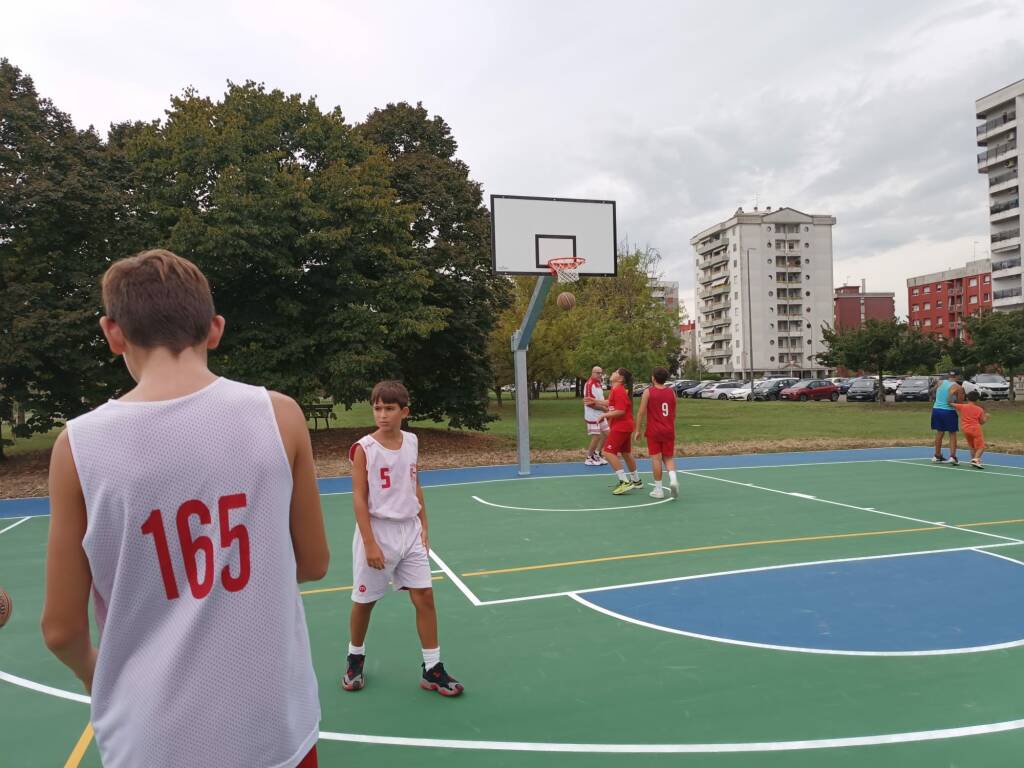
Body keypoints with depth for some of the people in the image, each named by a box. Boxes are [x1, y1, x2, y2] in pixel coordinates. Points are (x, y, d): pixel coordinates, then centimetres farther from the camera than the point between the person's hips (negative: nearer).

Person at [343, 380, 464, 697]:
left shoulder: (411, 442, 3)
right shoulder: (364, 448, -12)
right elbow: (359, 498, -13)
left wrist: (423, 527, 9)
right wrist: (370, 543, -17)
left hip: (409, 531, 4)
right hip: (378, 531, -4)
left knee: (425, 596, 1)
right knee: (364, 600, 10)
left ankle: (432, 670, 11)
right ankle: (356, 658, 35)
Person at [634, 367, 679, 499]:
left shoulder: (648, 392, -6)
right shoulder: (672, 392, 6)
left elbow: (641, 412, -9)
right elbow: (674, 414, 14)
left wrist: (638, 430, -2)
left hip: (654, 431, -3)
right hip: (669, 431, 3)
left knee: (656, 458, 2)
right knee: (668, 458, 14)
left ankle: (659, 489, 5)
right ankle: (673, 479, -12)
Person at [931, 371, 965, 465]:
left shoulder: (940, 383, 6)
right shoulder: (958, 387, -6)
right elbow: (960, 403, -4)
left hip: (936, 409, 4)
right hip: (948, 411, -4)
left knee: (939, 432, 15)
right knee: (952, 434, 5)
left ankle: (937, 456, 21)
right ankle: (952, 456, -4)